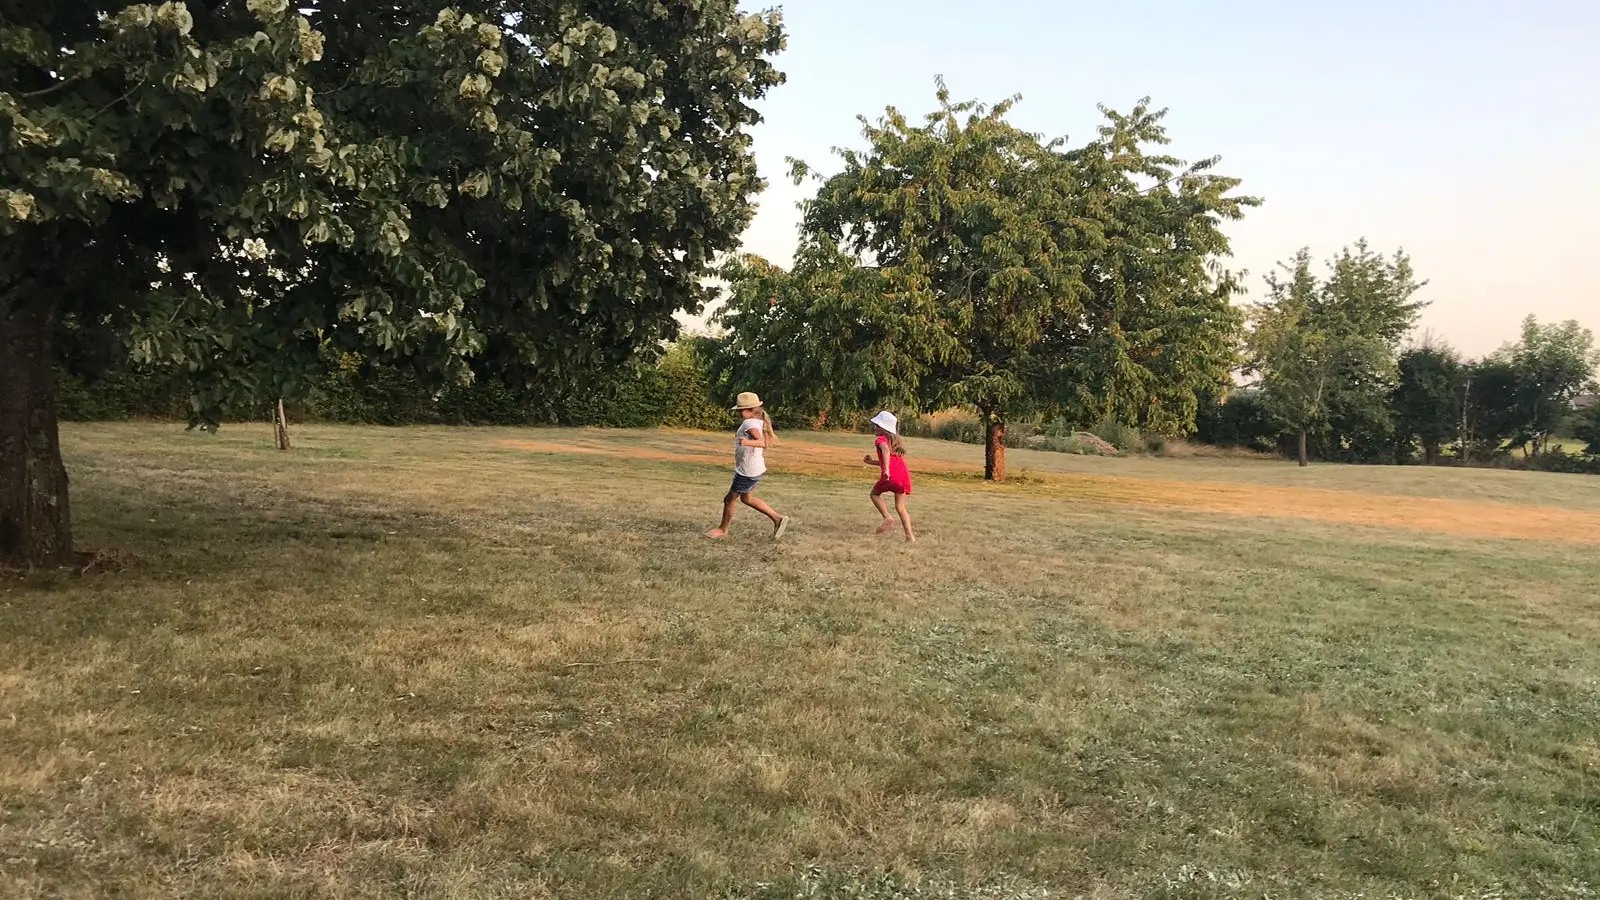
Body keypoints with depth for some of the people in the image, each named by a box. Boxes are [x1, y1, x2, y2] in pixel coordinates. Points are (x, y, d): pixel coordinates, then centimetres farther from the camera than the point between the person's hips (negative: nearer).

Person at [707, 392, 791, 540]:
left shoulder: (749, 424, -22)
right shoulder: (760, 422, 6)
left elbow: (763, 442, -35)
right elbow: (767, 441, 17)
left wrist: (748, 442, -53)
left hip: (747, 471, -10)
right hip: (757, 468, 10)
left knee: (729, 499, 6)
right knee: (747, 499, 24)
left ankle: (723, 529, 24)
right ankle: (777, 519, 22)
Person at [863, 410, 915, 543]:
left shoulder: (881, 439, 3)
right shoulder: (896, 440, 27)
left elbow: (886, 451, -20)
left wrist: (886, 469, -33)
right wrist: (872, 461, 38)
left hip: (890, 476, -7)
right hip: (904, 475, 7)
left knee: (875, 493, 20)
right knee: (900, 507, 13)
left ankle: (888, 517, 1)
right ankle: (910, 536, 3)